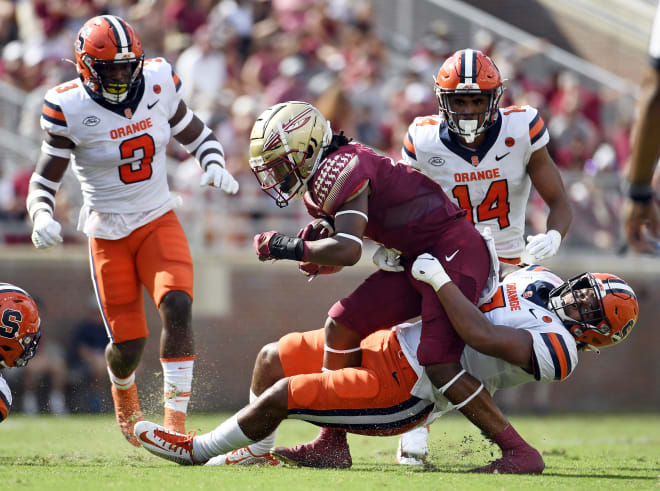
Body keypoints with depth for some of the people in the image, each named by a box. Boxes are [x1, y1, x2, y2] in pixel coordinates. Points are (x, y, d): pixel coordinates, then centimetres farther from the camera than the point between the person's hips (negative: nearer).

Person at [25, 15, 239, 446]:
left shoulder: (158, 84, -5)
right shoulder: (70, 108, -14)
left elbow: (196, 135, 10)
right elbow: (44, 181, -9)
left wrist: (214, 166, -11)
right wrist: (42, 217, -30)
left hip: (159, 223, 2)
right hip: (109, 235, -2)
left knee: (177, 306, -25)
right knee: (128, 344, 1)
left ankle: (176, 420, -20)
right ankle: (122, 388, 40)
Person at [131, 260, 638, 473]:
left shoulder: (557, 348, -21)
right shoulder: (541, 279, 7)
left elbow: (479, 333, -32)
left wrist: (438, 276, -28)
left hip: (401, 391, -9)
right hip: (388, 344, 9)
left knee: (281, 396, -12)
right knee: (273, 359, 10)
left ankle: (198, 449, 8)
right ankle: (257, 452, 27)